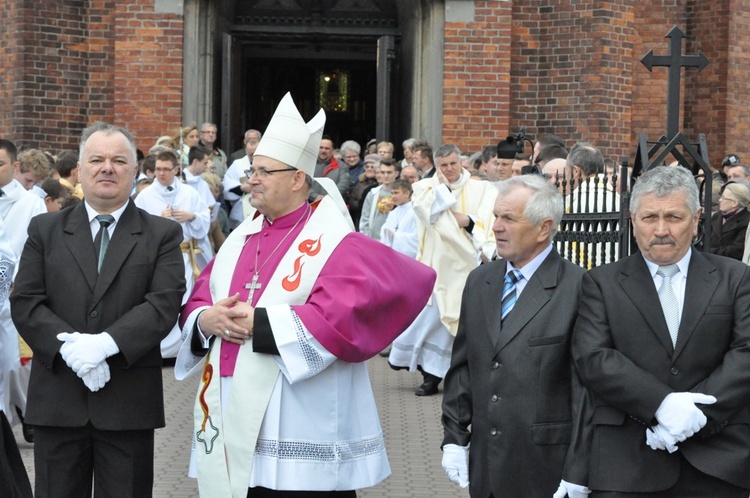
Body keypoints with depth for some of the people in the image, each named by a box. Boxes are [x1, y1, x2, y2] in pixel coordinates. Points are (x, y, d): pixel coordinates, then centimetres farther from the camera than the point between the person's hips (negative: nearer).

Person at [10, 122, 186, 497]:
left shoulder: (162, 235, 5)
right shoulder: (45, 230, 10)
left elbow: (164, 303, -7)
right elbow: (24, 302, 2)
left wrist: (106, 343, -20)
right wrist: (68, 345, -15)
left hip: (129, 404, -1)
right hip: (57, 399, 1)